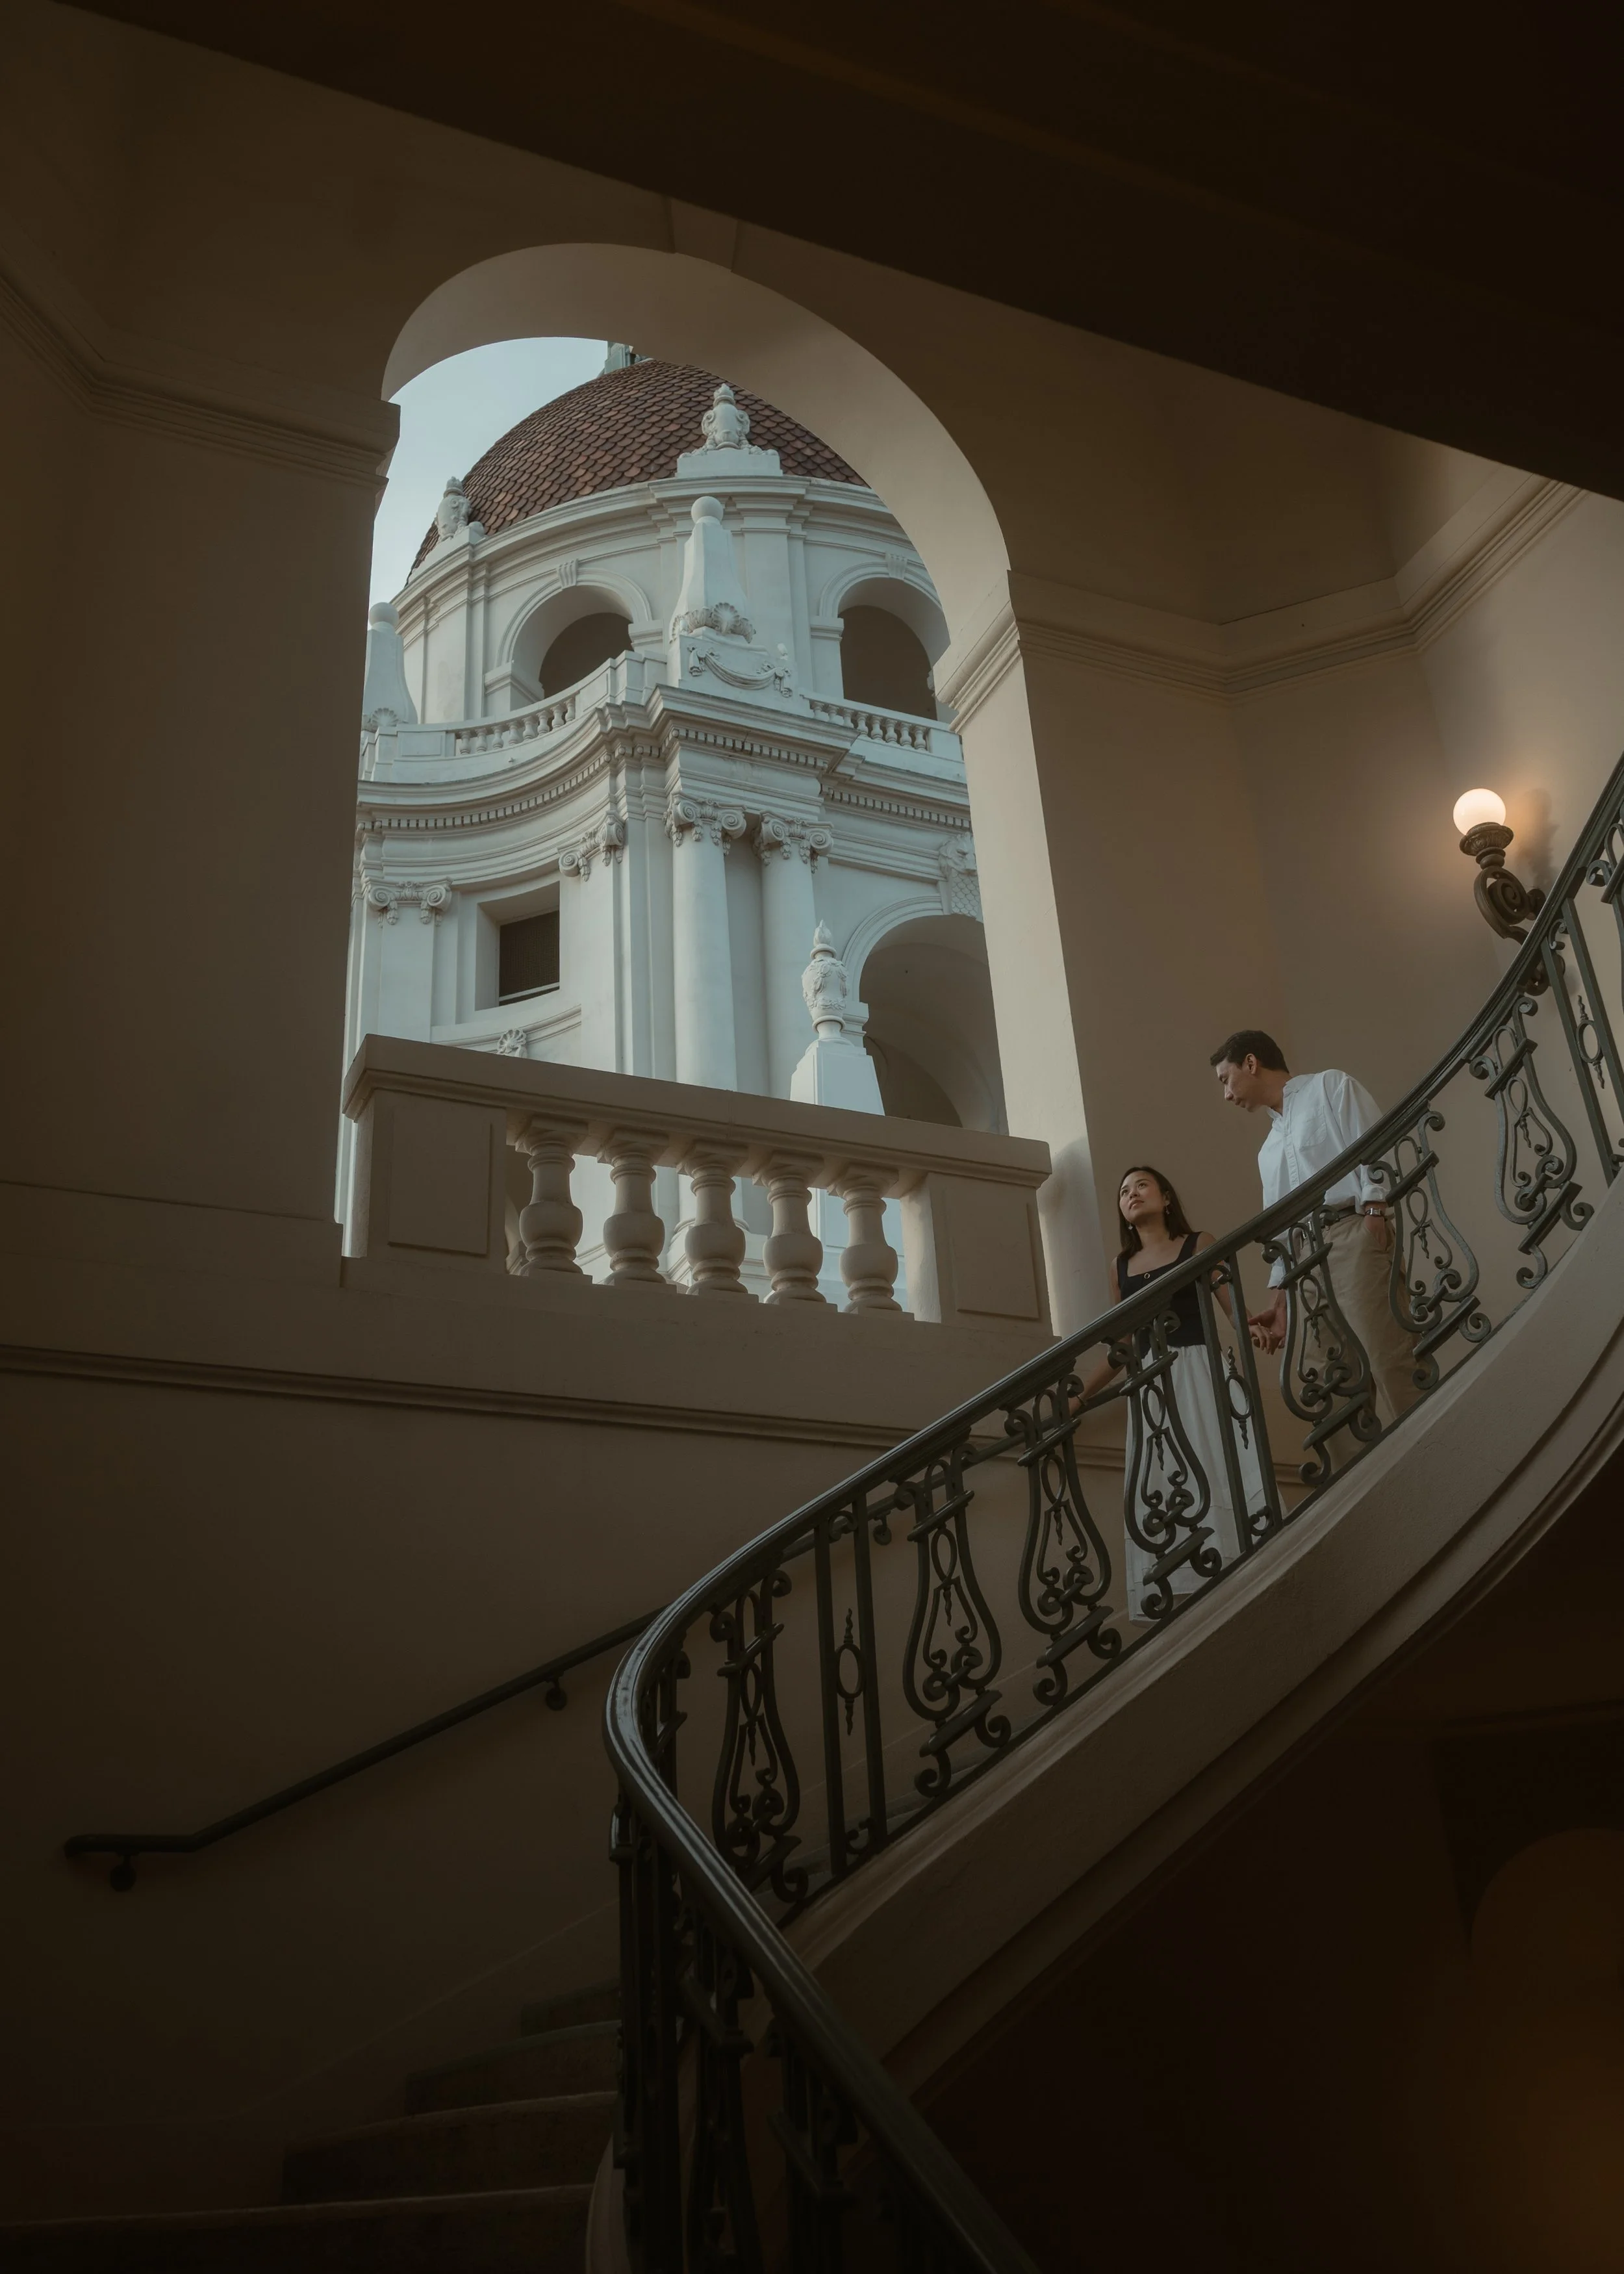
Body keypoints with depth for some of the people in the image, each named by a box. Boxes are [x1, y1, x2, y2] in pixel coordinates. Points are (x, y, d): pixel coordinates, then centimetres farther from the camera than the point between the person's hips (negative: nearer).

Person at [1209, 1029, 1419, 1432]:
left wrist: (1373, 1207, -18)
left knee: (1389, 1358, -17)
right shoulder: (1270, 1149, 31)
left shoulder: (1329, 1086, 12)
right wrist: (1279, 1297, 16)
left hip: (1353, 1234, -7)